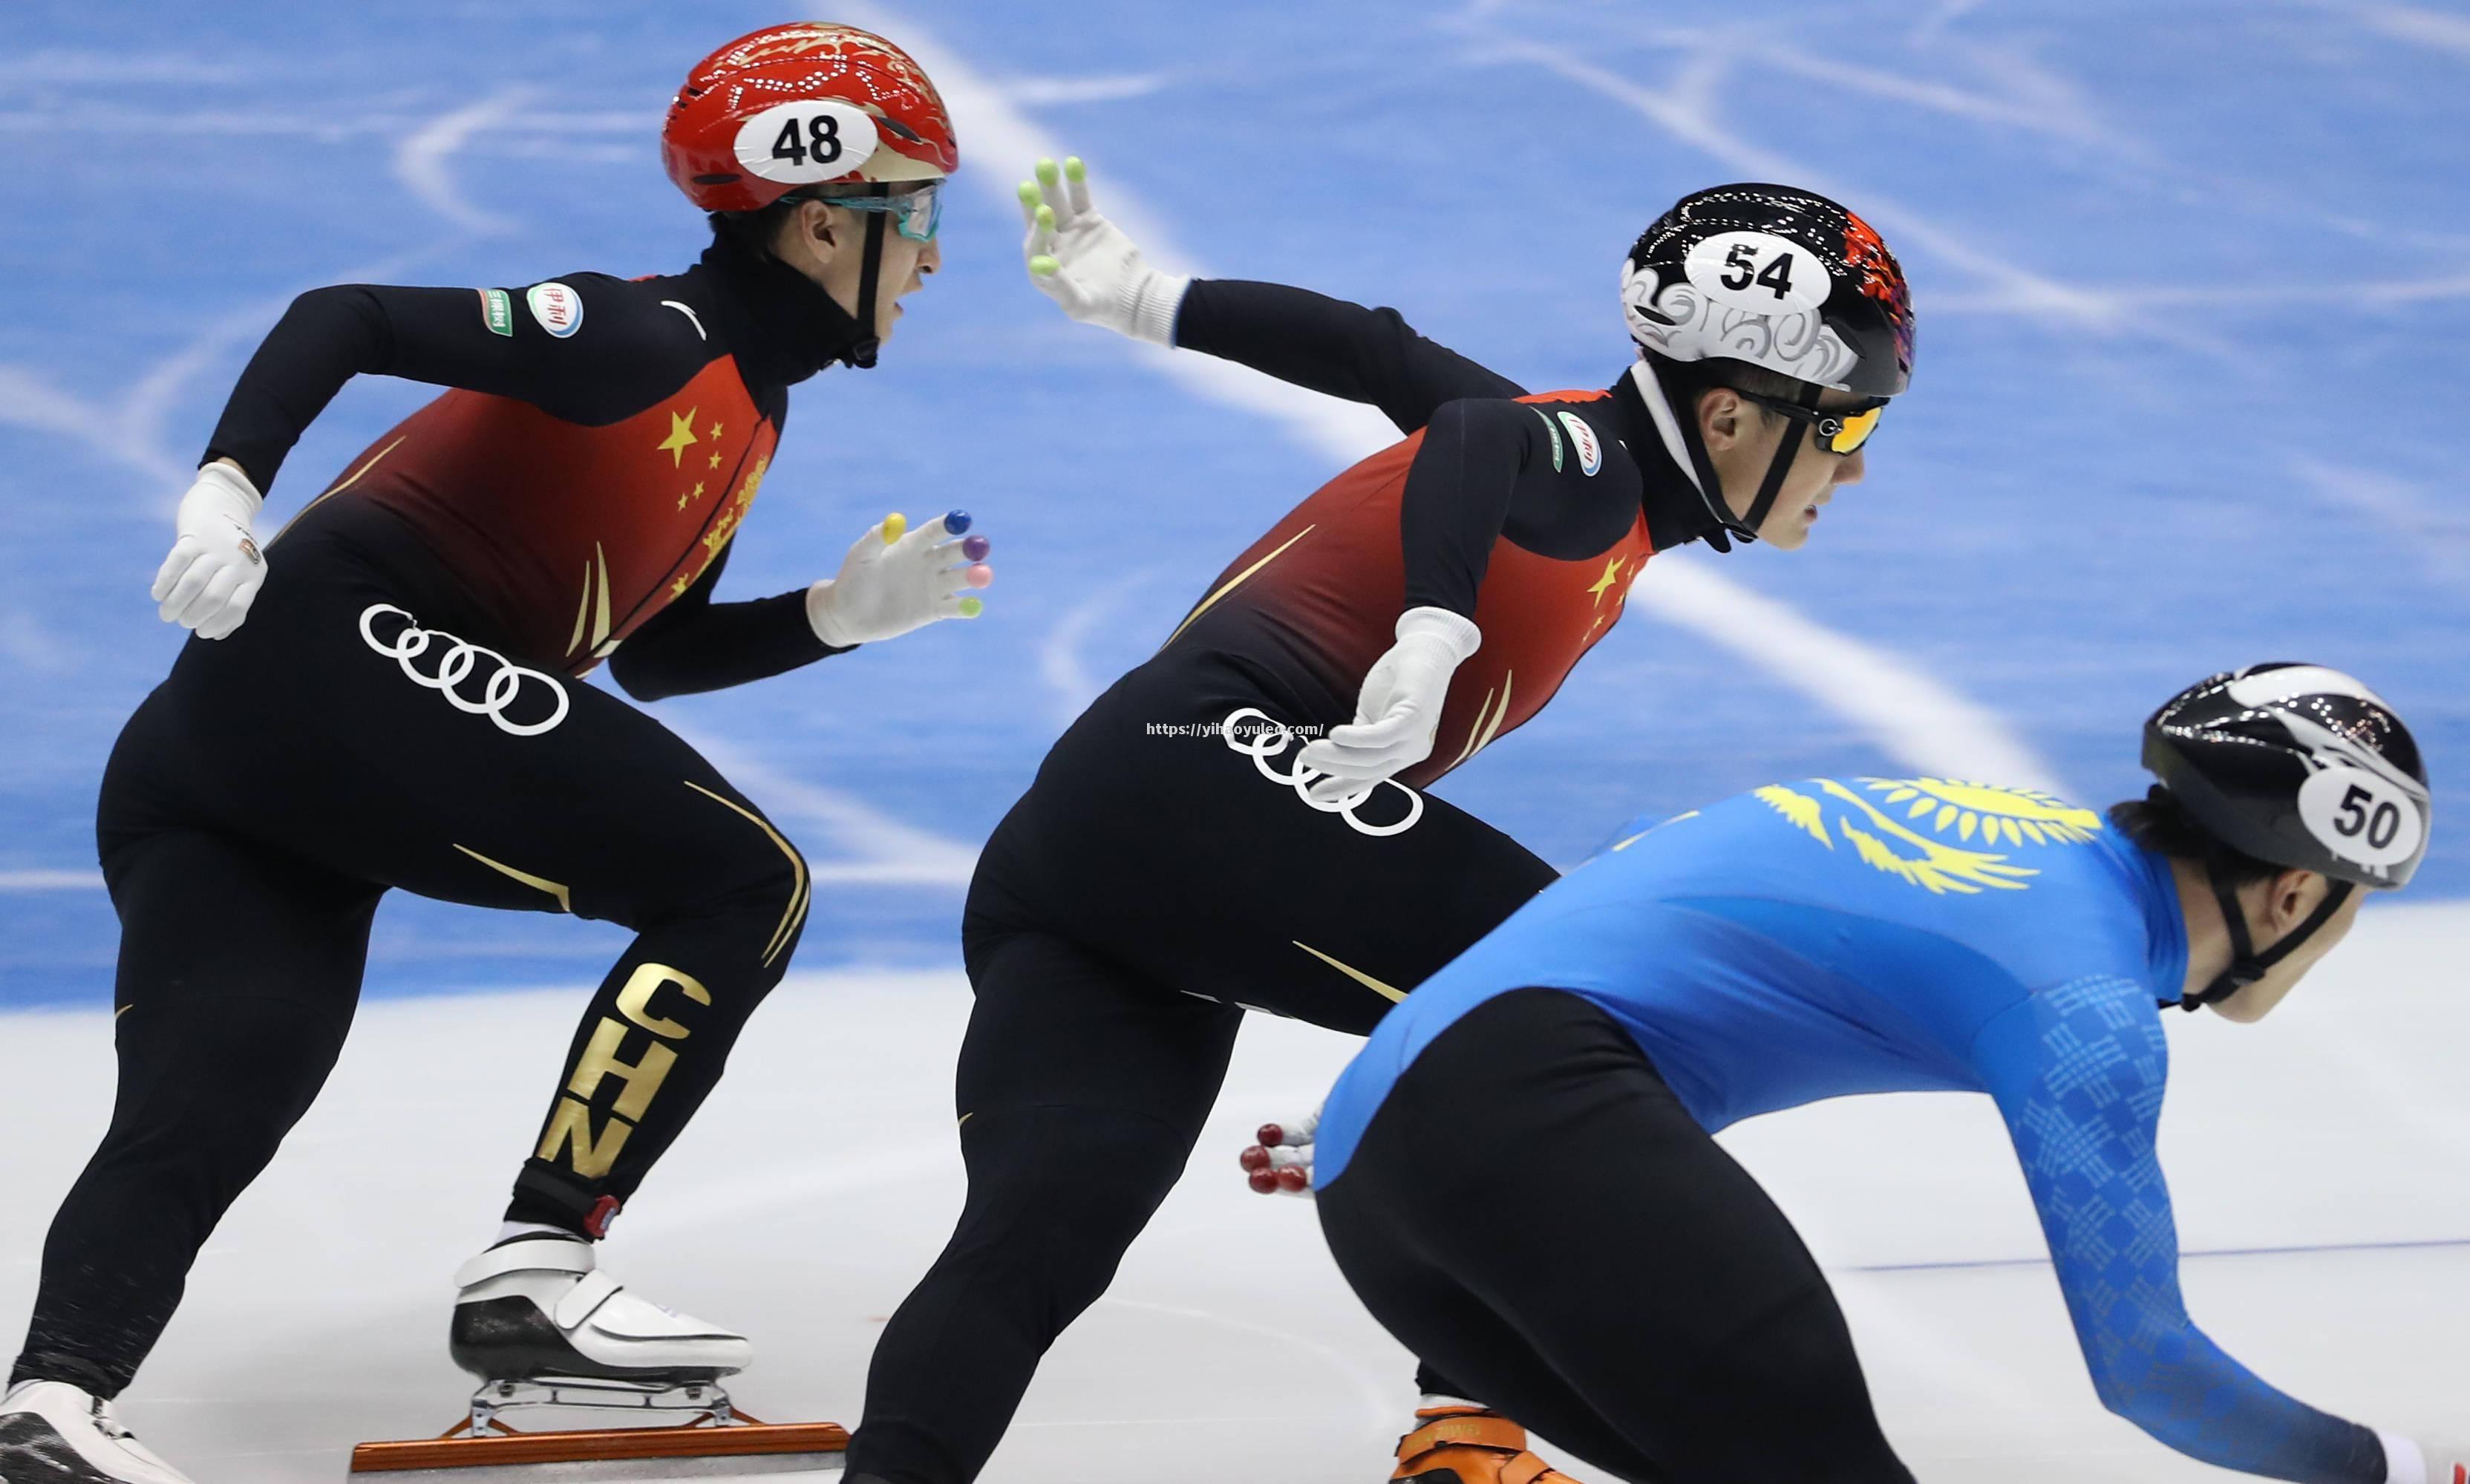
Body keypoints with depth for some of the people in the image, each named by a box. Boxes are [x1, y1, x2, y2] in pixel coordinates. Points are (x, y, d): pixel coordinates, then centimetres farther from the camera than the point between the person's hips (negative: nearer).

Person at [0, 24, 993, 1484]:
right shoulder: (655, 341, -8)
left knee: (205, 1107, -6)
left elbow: (653, 653, 29)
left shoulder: (741, 403, 22)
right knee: (746, 885, -4)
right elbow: (351, 320, -14)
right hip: (336, 653, -10)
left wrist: (842, 612, 18)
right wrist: (229, 486, -27)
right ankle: (537, 1270, -6)